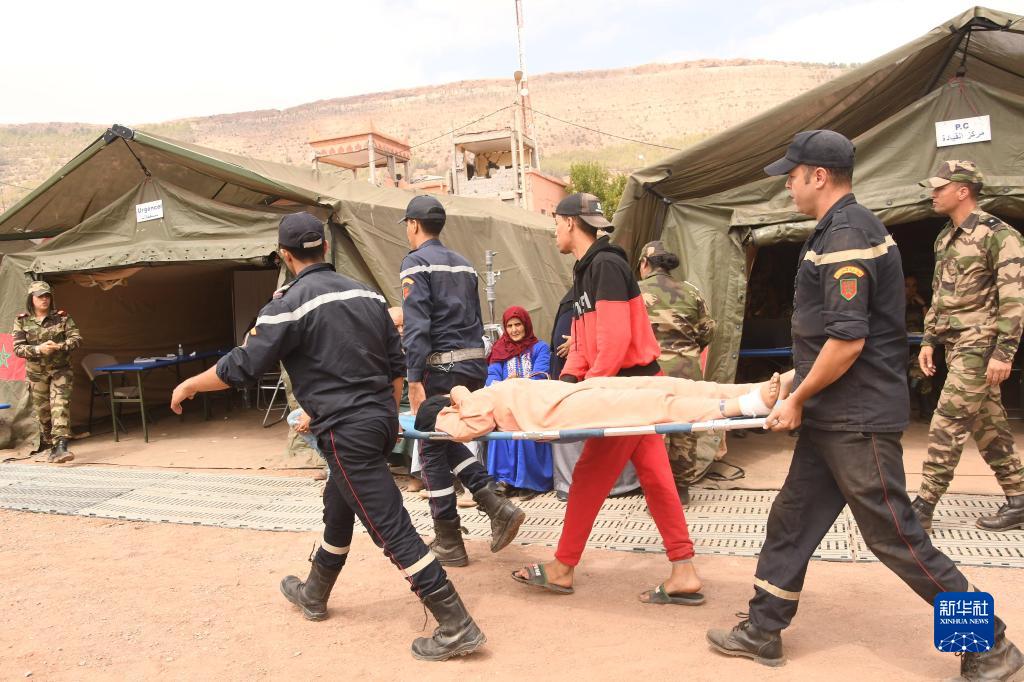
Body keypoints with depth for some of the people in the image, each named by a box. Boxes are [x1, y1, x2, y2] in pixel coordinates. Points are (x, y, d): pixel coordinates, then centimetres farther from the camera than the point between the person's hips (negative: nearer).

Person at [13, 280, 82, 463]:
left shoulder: (62, 317, -2)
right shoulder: (22, 321, 0)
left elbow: (77, 338, -7)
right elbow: (18, 348, -5)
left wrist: (59, 346, -25)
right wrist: (38, 349, -23)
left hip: (60, 370, -2)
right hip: (36, 373, 2)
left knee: (60, 406, -17)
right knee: (42, 410, 10)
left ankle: (60, 447, -23)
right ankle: (51, 447, 27)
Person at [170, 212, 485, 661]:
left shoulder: (289, 303, -12)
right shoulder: (365, 293, 9)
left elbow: (243, 367, -10)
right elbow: (396, 364, 13)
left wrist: (189, 385, 8)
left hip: (347, 432, -8)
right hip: (381, 421, 8)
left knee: (391, 529, -4)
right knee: (338, 509, 26)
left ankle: (457, 627, 0)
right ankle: (313, 593, 47)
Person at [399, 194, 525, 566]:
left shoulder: (415, 262, -6)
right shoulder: (463, 264, 17)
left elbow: (416, 325, -17)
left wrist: (414, 381, -19)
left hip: (441, 366, -7)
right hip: (475, 364, 7)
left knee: (432, 448, 5)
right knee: (447, 440, 21)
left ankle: (448, 543, 13)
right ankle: (498, 507, 9)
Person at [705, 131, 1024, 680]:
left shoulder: (846, 237, -18)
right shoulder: (843, 228, 14)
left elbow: (848, 341, -24)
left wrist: (798, 399, -14)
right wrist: (800, 380, 22)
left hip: (859, 422, -10)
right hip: (834, 418, 10)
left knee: (894, 535, 0)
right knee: (791, 520, 13)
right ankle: (762, 633, 25)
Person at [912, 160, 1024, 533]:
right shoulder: (945, 238, 14)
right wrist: (929, 340, 15)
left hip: (979, 344, -9)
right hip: (956, 345, 9)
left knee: (947, 425, -9)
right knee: (987, 425, 12)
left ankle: (923, 507, -3)